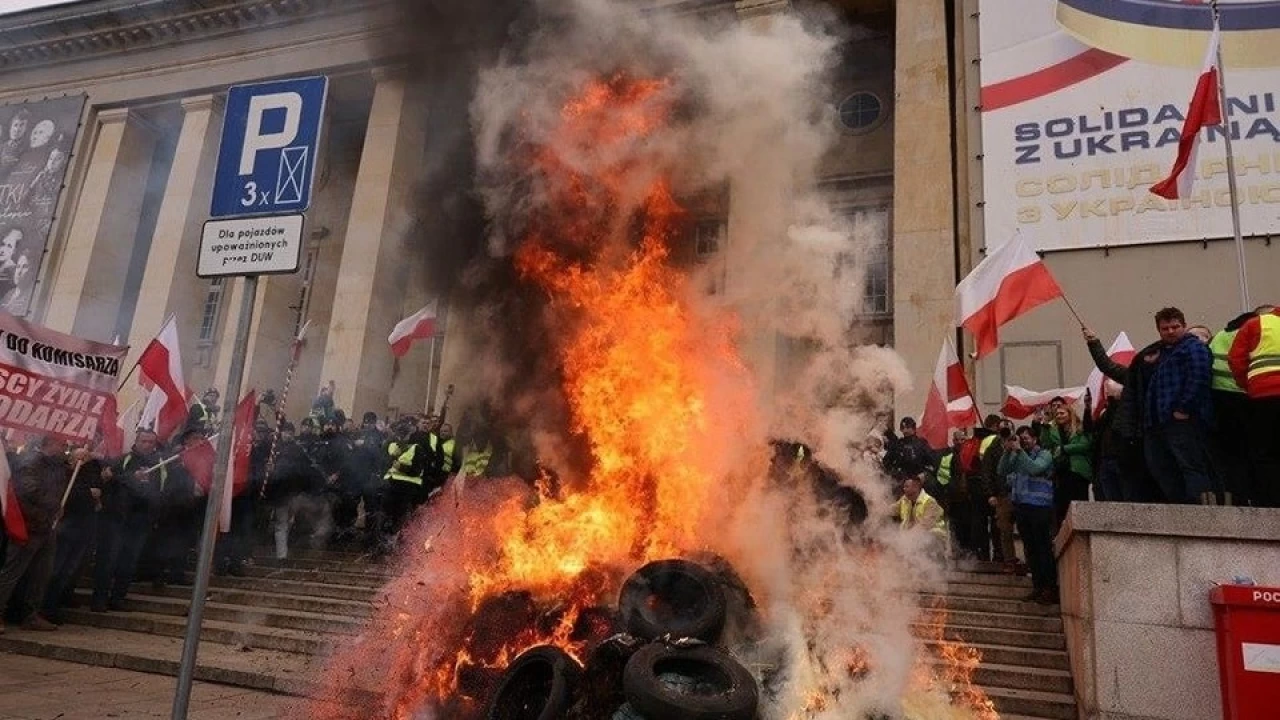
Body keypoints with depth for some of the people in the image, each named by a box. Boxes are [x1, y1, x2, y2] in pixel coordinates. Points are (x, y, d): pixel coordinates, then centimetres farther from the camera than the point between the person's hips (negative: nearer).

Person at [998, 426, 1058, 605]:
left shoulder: (1044, 454, 1)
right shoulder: (1016, 456, 17)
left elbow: (1035, 468, -17)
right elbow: (1002, 471, 5)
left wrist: (1019, 450, -19)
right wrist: (1007, 451, -5)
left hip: (1039, 507, -5)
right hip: (1021, 506, 6)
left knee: (1043, 548, -5)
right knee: (1030, 548, 8)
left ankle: (1050, 588, -1)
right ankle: (1038, 587, 14)